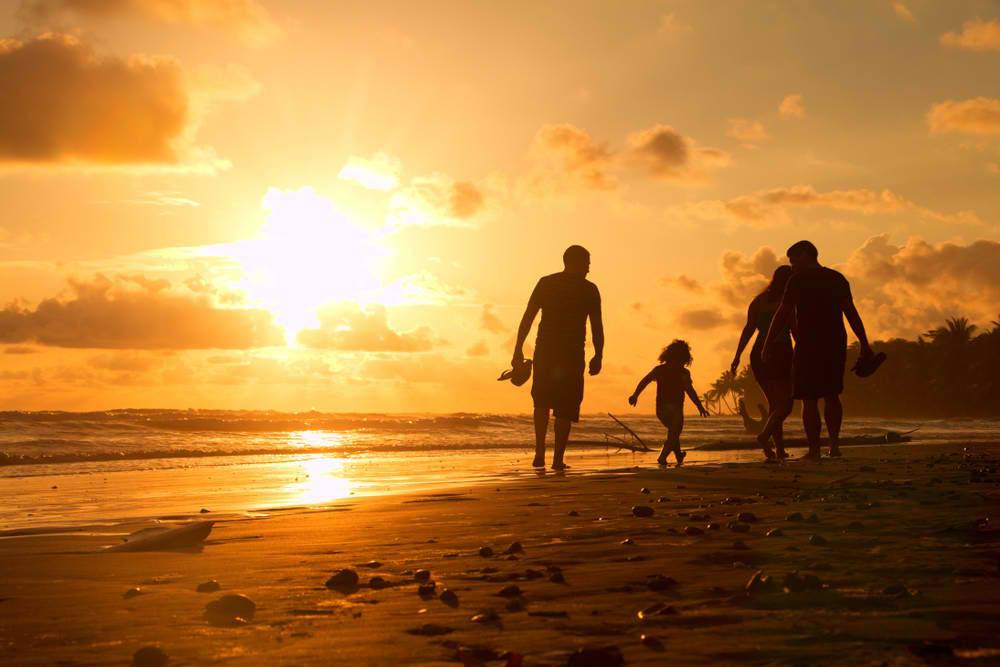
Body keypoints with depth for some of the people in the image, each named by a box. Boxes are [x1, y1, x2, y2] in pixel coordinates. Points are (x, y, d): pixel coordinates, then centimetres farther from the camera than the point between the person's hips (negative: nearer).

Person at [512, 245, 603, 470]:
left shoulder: (546, 283, 7)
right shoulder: (589, 289, 2)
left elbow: (527, 318, 2)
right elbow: (597, 326, -3)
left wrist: (518, 350, 4)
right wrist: (598, 356, 4)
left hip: (545, 351, 2)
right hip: (573, 354, -2)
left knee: (542, 401, 18)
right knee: (566, 407, 5)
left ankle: (540, 451, 5)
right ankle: (558, 458, -1)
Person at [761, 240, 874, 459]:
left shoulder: (798, 281, -5)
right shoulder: (838, 279, 11)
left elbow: (783, 314, -8)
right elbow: (852, 313, 7)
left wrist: (768, 344, -4)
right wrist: (864, 344, 8)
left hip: (808, 345, -5)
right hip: (836, 344, 5)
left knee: (809, 399, 1)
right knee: (831, 395, 18)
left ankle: (814, 449, -2)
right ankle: (834, 443, 8)